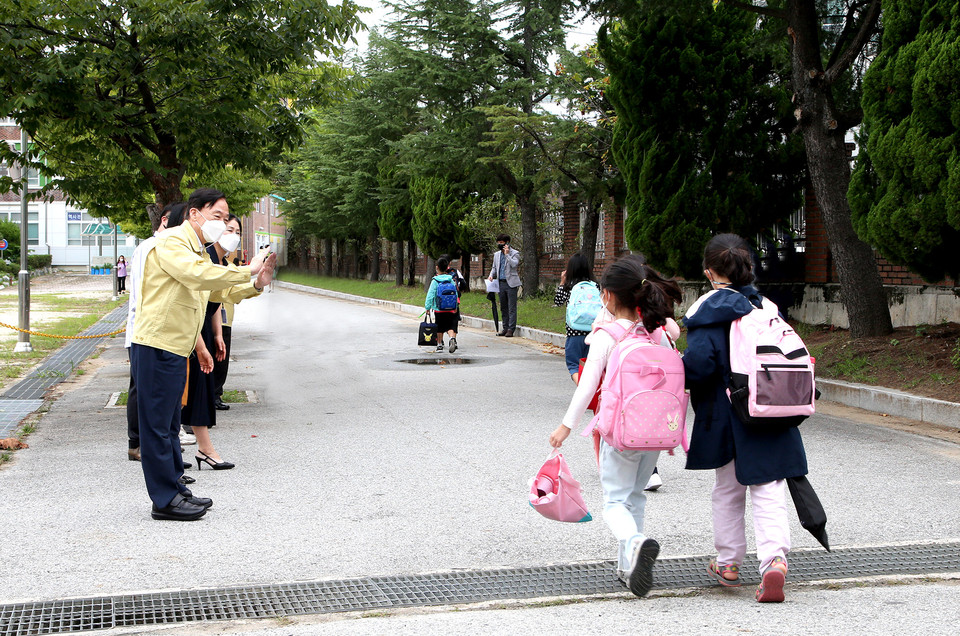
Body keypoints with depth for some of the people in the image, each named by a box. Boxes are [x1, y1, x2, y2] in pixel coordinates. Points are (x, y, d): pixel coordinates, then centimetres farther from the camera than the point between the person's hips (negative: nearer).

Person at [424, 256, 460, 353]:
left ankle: (439, 345, 16)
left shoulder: (435, 281, -8)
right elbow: (455, 293, 7)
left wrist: (427, 307, 1)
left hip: (438, 308, -2)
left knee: (439, 328, 11)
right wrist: (455, 305, 18)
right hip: (450, 308, 2)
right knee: (450, 326, 6)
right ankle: (452, 338, -21)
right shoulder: (451, 279, 1)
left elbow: (430, 294, -7)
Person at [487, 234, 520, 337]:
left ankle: (511, 329, -8)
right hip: (501, 283, 6)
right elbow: (494, 267, 25)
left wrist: (507, 254, -16)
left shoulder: (514, 253, -2)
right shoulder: (497, 254, 16)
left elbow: (514, 264, -18)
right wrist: (491, 275, 6)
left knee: (512, 308, -7)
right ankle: (505, 328, 13)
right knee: (503, 308, 8)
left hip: (511, 283, -6)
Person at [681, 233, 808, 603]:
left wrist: (678, 377, -2)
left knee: (728, 490, 15)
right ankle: (774, 559, -17)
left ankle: (728, 563, 26)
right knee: (768, 492, 2)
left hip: (729, 417, -3)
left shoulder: (708, 310, -11)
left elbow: (699, 363, -21)